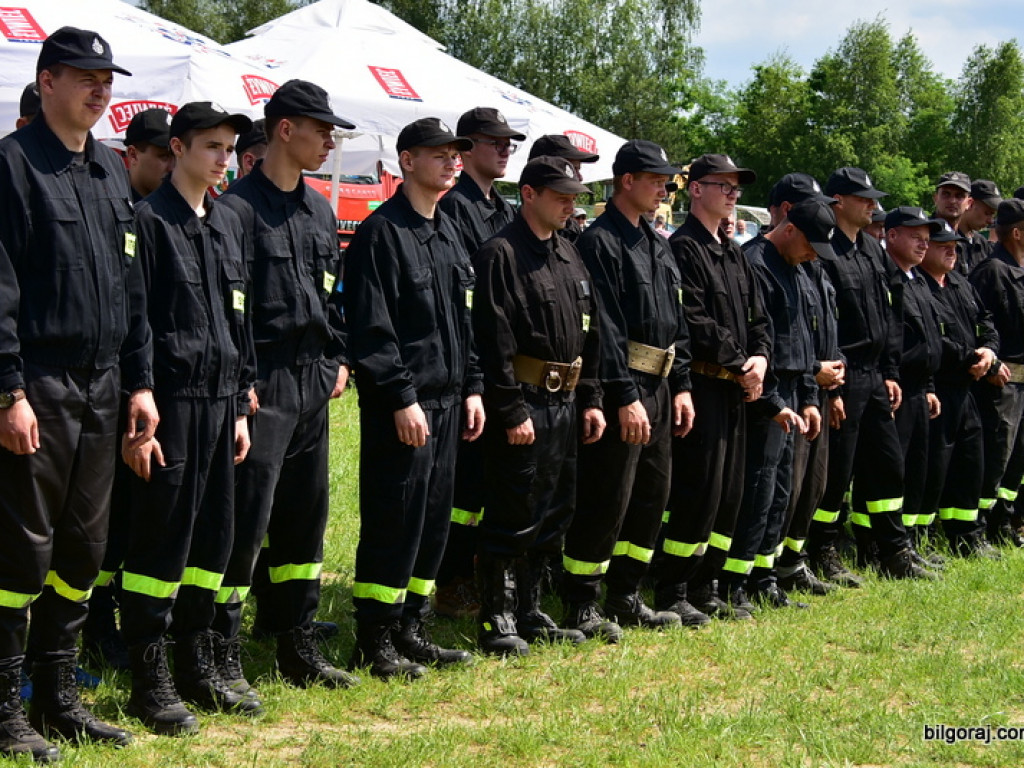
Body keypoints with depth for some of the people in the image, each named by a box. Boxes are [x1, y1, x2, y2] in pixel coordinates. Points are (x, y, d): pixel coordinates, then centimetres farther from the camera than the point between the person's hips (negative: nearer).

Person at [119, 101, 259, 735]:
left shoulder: (231, 224, 15)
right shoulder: (149, 220, -8)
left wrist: (241, 406, 15)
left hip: (221, 401, 7)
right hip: (171, 401, -7)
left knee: (215, 537, 11)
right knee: (161, 539, -4)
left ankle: (198, 667, 23)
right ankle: (151, 683, 4)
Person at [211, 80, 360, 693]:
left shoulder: (320, 210, 15)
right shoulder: (238, 207, -11)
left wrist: (338, 359, 14)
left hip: (313, 384, 8)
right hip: (262, 383, -8)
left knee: (306, 516, 12)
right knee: (246, 519, -8)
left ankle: (299, 649, 21)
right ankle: (222, 657, -1)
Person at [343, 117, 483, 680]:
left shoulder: (448, 234, 16)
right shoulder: (381, 232, -11)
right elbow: (373, 328, -17)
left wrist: (471, 387, 14)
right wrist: (402, 397, -20)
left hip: (446, 400, 9)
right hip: (400, 405, -8)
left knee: (433, 519, 12)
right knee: (394, 521, -5)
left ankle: (409, 630, 21)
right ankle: (374, 642, 4)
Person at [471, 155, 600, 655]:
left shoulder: (569, 256, 15)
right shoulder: (501, 255, -11)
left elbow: (588, 335, 20)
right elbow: (495, 340, -17)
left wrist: (590, 399, 13)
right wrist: (512, 411, -19)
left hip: (564, 402, 9)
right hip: (523, 401, -9)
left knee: (552, 513, 13)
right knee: (513, 515, -5)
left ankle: (529, 612, 23)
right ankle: (496, 620, 3)